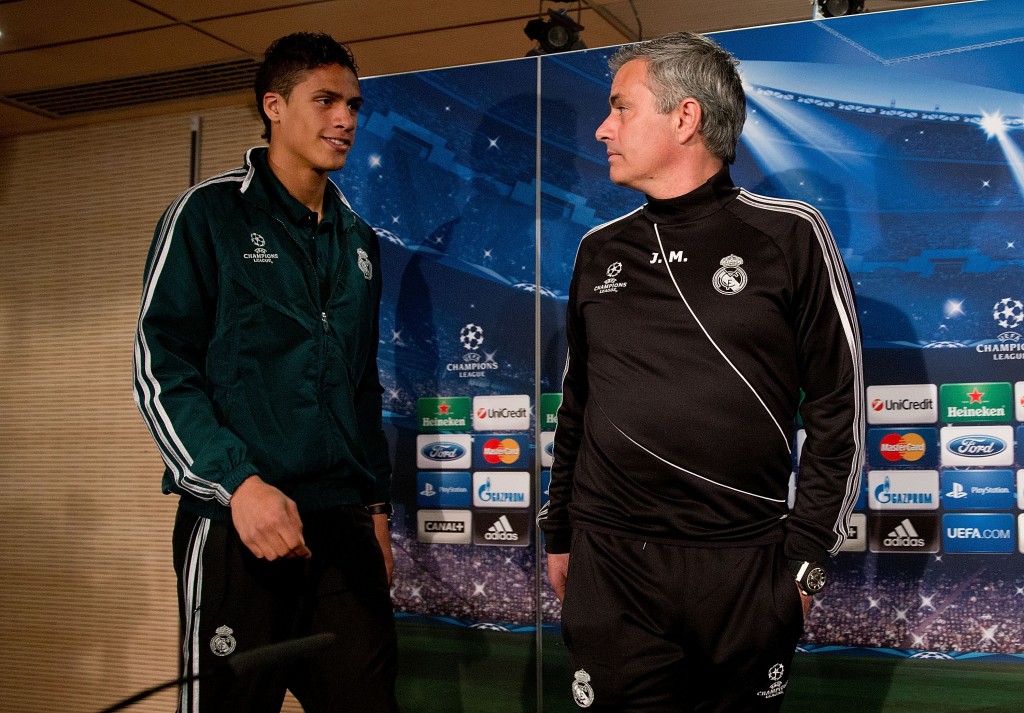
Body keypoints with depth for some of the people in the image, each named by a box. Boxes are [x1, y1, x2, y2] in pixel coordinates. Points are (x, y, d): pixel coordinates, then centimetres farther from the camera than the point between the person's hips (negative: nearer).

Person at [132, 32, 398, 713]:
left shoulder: (358, 240, 18)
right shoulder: (211, 212, 0)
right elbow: (161, 369, -7)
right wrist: (237, 481, -18)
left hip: (347, 529, 5)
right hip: (237, 527, -5)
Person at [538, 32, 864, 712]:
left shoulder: (789, 236, -3)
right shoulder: (601, 250, 10)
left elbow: (840, 412, -2)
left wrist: (804, 557, -5)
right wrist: (559, 535, 16)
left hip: (745, 567, -2)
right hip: (609, 563, 3)